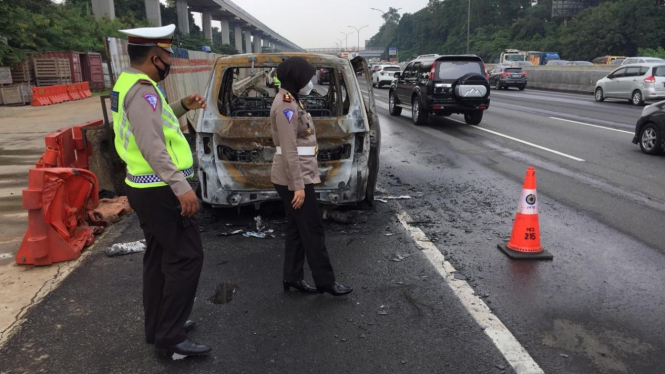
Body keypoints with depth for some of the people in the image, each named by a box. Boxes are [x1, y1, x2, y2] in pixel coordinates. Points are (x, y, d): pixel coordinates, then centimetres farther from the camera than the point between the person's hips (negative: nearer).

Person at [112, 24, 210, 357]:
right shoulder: (142, 90, -19)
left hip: (146, 188, 10)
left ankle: (157, 327, 28)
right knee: (186, 257, -4)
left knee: (159, 257, 17)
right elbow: (152, 146, -29)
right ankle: (170, 336, 3)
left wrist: (182, 107, 17)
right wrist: (181, 186, -32)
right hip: (160, 190, -10)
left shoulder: (128, 84, 13)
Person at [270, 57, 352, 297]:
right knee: (313, 230, -2)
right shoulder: (286, 104, -17)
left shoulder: (291, 101, 15)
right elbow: (289, 150, -22)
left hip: (298, 176, 10)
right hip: (295, 178, -10)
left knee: (297, 229, 14)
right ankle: (326, 282, 9)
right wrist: (298, 185, -23)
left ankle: (293, 277, 23)